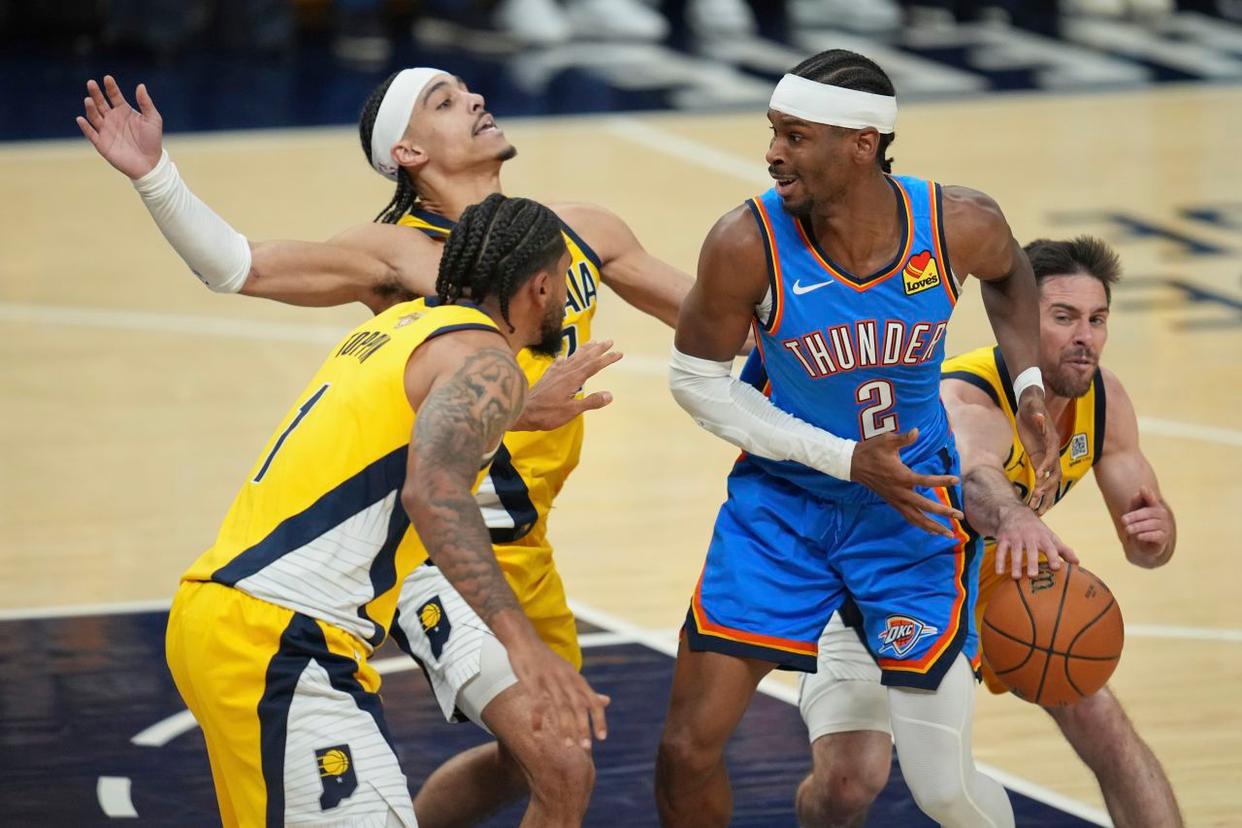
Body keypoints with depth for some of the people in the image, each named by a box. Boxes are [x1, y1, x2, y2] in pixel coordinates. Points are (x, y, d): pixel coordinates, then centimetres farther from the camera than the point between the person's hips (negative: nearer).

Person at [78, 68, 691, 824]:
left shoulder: (581, 233, 6)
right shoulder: (402, 253, -10)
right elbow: (236, 265, -15)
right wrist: (156, 175, -27)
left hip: (525, 549, 7)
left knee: (525, 760, 24)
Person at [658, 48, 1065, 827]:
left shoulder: (961, 225, -19)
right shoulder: (748, 243, -24)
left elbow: (1009, 274, 8)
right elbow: (698, 381, -9)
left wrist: (1030, 388, -4)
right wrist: (846, 460, -16)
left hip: (914, 507, 0)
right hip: (783, 500, 0)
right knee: (689, 748, -8)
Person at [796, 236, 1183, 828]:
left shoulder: (1102, 398, -16)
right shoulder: (965, 402, -38)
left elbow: (1141, 547, -10)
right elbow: (973, 475, -63)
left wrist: (1154, 534, -36)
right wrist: (1014, 518, -87)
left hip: (993, 577, 6)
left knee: (1099, 719, -7)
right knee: (850, 780, -20)